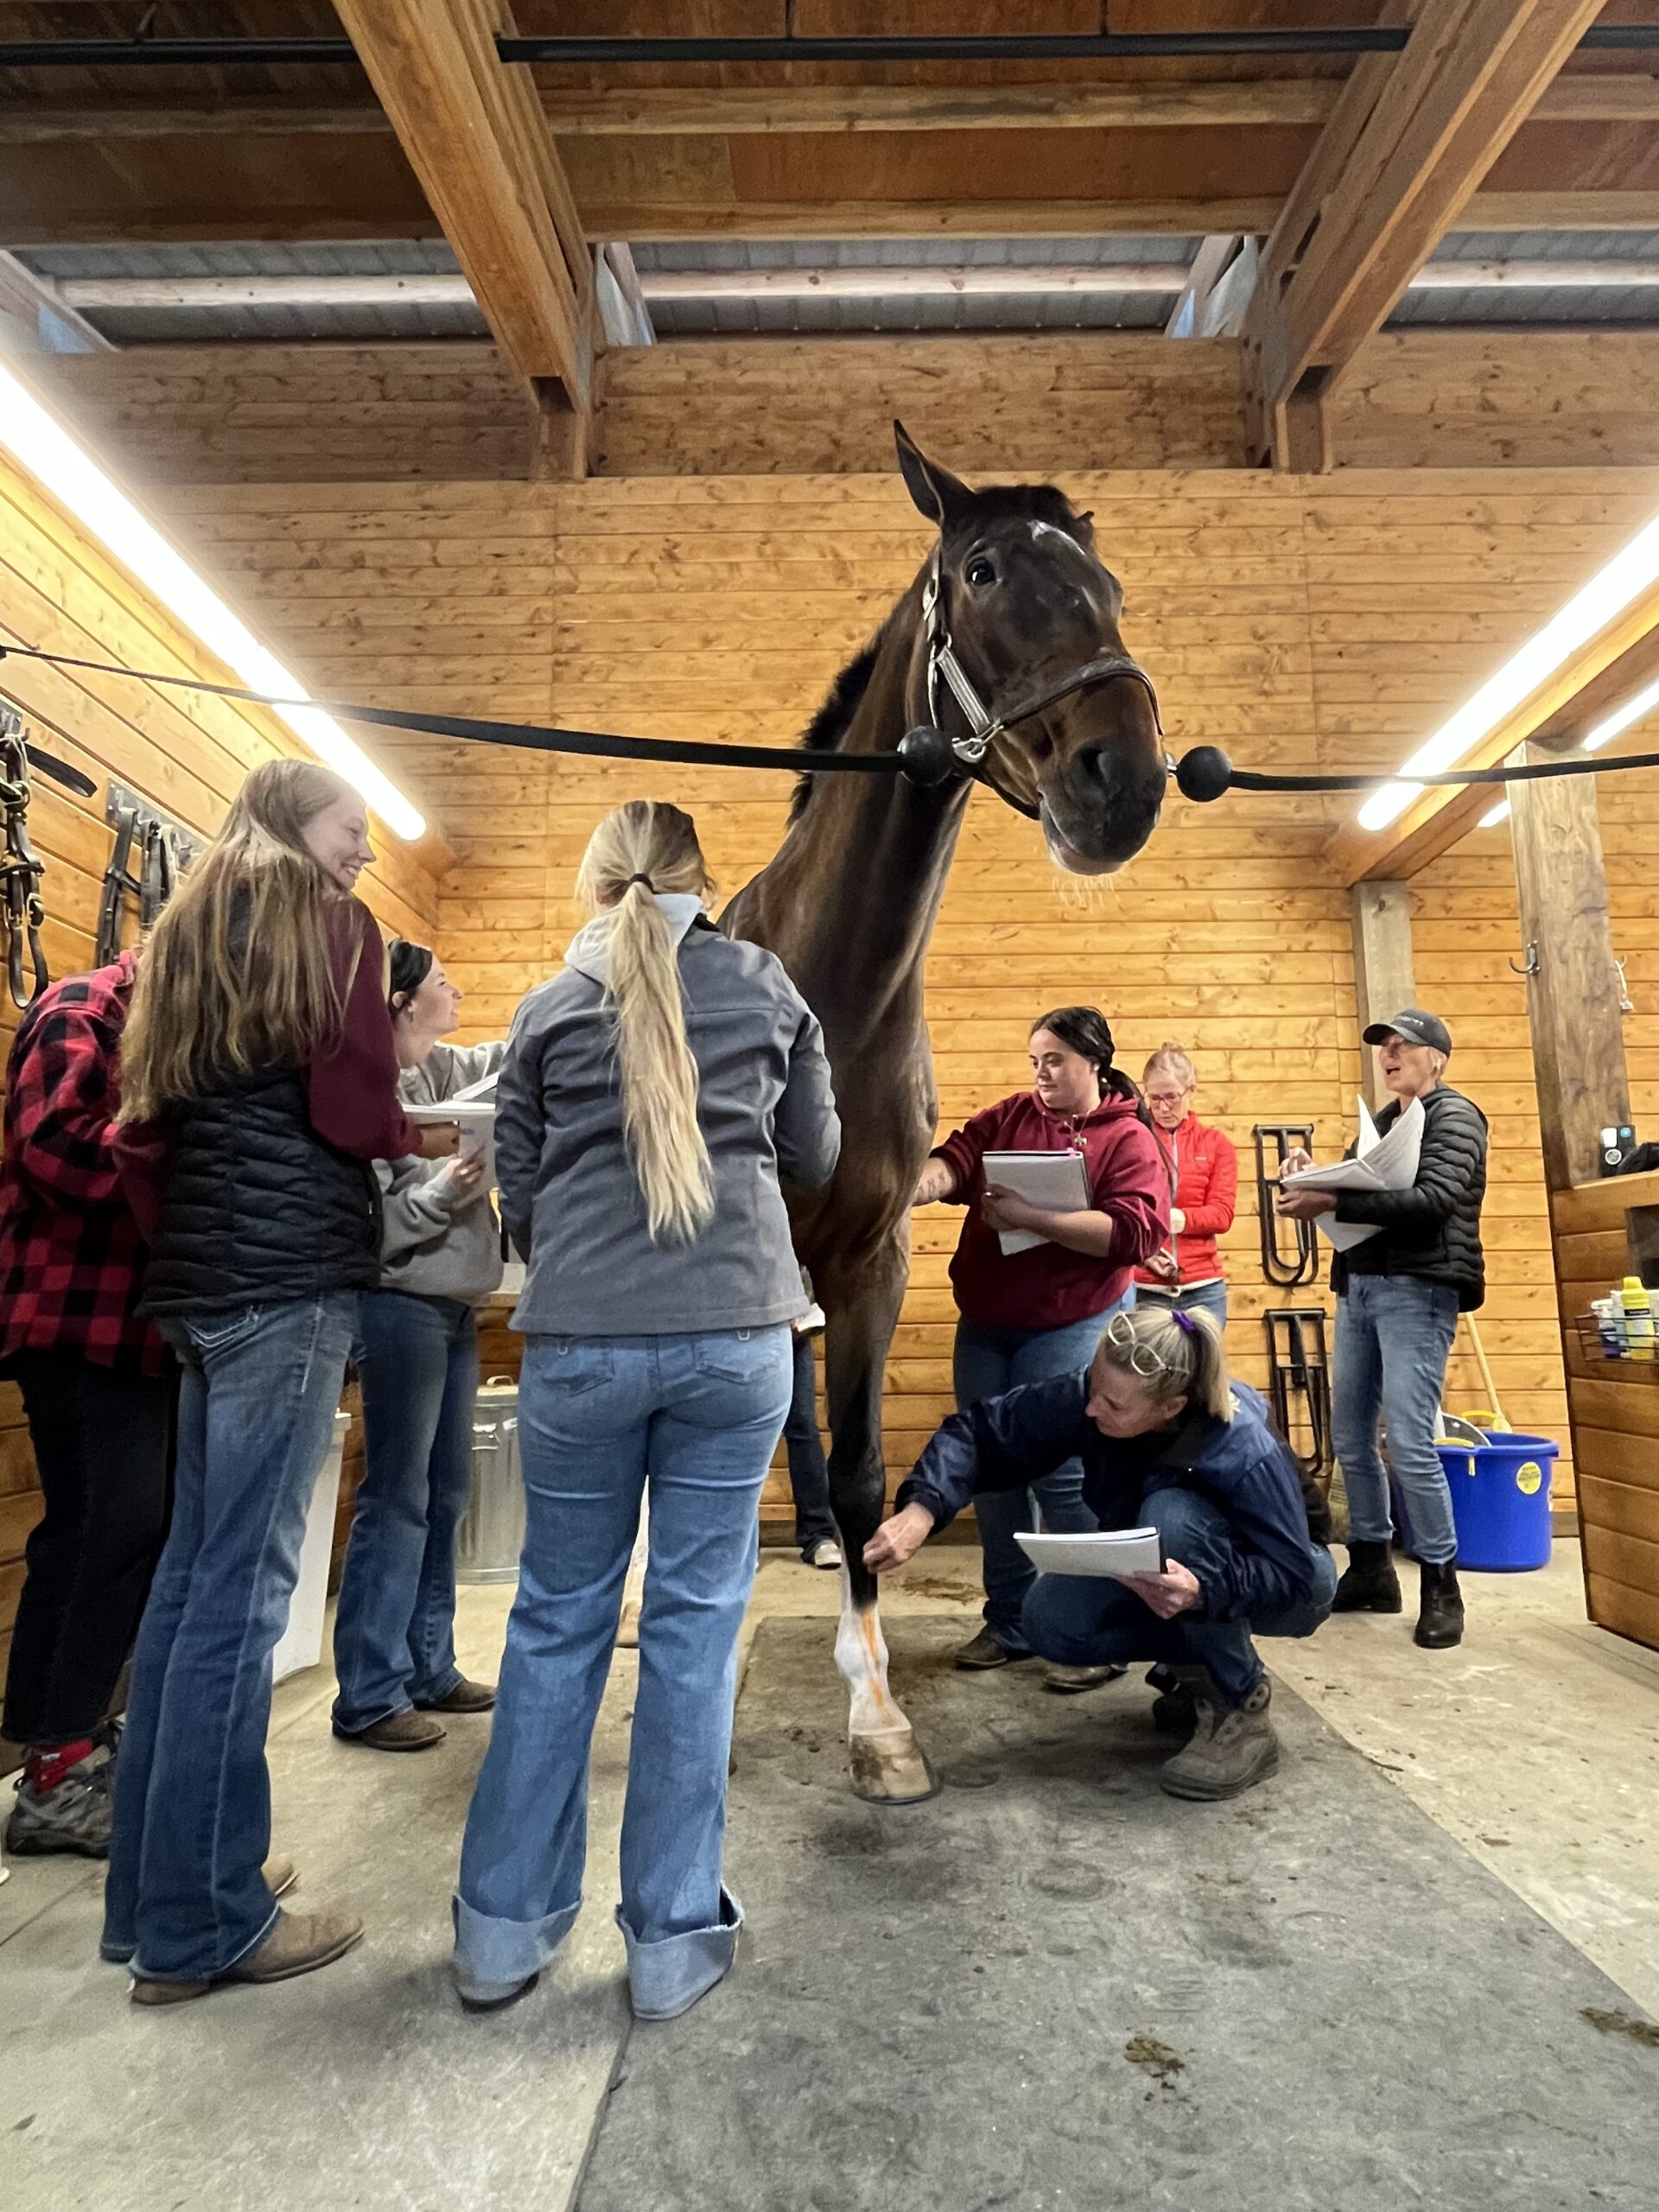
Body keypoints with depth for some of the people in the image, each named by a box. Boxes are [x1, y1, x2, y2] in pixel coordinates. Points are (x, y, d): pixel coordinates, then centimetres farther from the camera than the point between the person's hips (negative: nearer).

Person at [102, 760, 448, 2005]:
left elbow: (141, 1133, 17)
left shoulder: (187, 935, 21)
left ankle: (155, 1886, 24)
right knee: (244, 1584, -4)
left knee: (193, 1573, 13)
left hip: (199, 1280, 8)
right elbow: (352, 1113, -11)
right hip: (292, 1276, -8)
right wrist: (431, 1137, 7)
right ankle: (200, 1926, 7)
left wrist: (180, 1250, 20)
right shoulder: (332, 924, -2)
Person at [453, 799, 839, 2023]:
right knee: (697, 1621, 10)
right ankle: (675, 1935, 22)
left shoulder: (549, 1007, 7)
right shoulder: (768, 986, 6)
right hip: (736, 1332, 0)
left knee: (557, 1619, 16)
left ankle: (504, 1925, 29)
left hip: (581, 1339, 1)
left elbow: (518, 1198, 10)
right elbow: (817, 1157, 14)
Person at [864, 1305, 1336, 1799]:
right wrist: (922, 1509, -39)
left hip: (1285, 1588, -4)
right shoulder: (1087, 1400, -26)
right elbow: (979, 1430, -24)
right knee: (1049, 1619, -21)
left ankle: (1242, 1711, -19)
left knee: (1171, 1513, -36)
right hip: (1159, 1575, 5)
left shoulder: (1245, 1452, -36)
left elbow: (1293, 1574, -31)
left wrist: (1204, 1591, -50)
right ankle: (1200, 1664, 4)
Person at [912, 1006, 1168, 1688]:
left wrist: (1029, 1217, -23)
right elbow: (957, 1158, -5)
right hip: (985, 1325, 6)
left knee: (1064, 1471, -4)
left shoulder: (1129, 1140, -6)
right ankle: (1009, 1622, 26)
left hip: (1073, 1326, -5)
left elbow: (1134, 1231, -18)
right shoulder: (1010, 1117, 8)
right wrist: (924, 1181, -29)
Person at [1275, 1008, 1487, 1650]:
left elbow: (1433, 1200, -18)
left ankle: (1440, 1584, 6)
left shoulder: (1455, 1115, -3)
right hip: (1358, 1287, 8)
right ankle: (1371, 1568, 23)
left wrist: (1332, 1202, -25)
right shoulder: (1380, 1122, 20)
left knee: (1409, 1443, -11)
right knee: (1350, 1436, 9)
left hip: (1417, 1290, -7)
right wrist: (1318, 1181, -3)